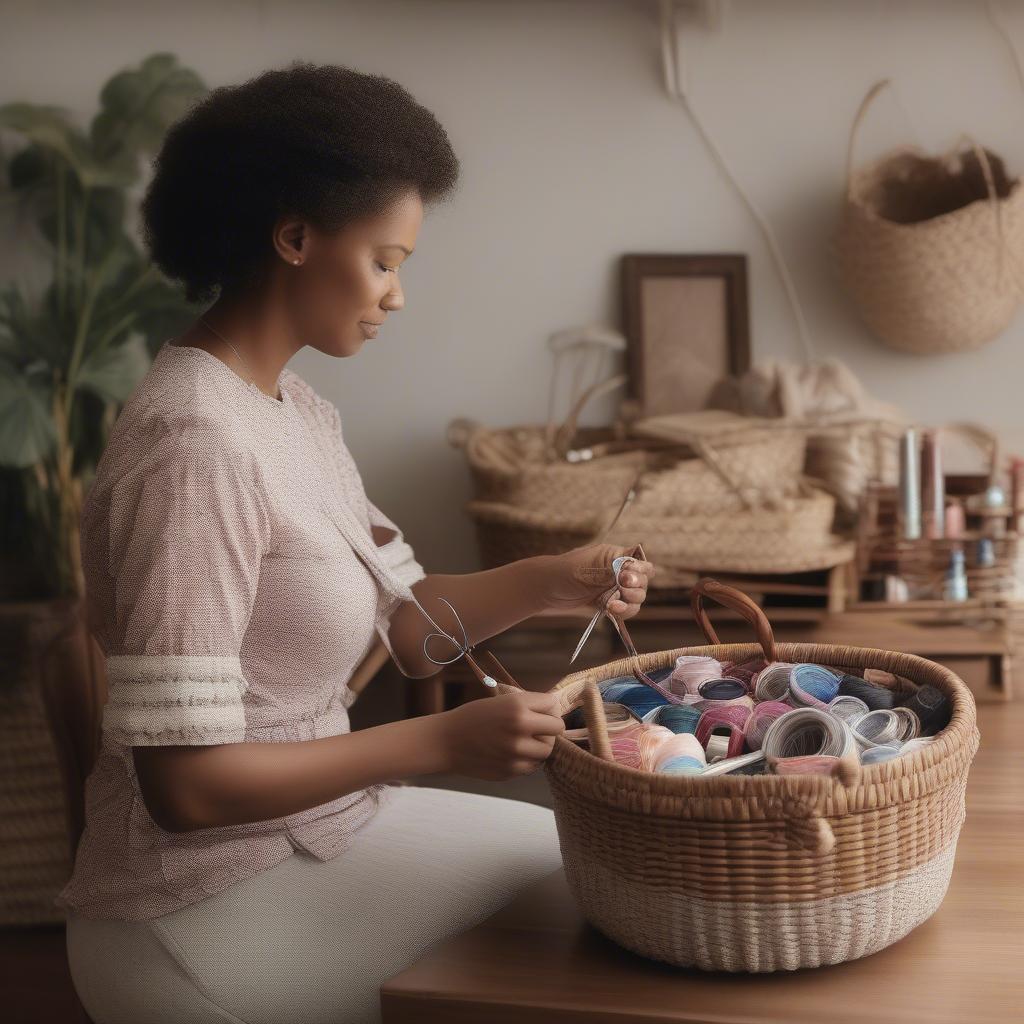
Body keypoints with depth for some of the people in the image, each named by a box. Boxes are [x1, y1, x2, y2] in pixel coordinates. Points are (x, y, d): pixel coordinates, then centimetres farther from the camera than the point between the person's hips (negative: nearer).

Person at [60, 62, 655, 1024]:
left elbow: (402, 620, 8)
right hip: (211, 910, -9)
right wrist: (445, 740, -25)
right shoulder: (197, 447, -26)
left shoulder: (294, 407, 4)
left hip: (310, 827, 9)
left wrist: (544, 583, -8)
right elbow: (185, 780, -27)